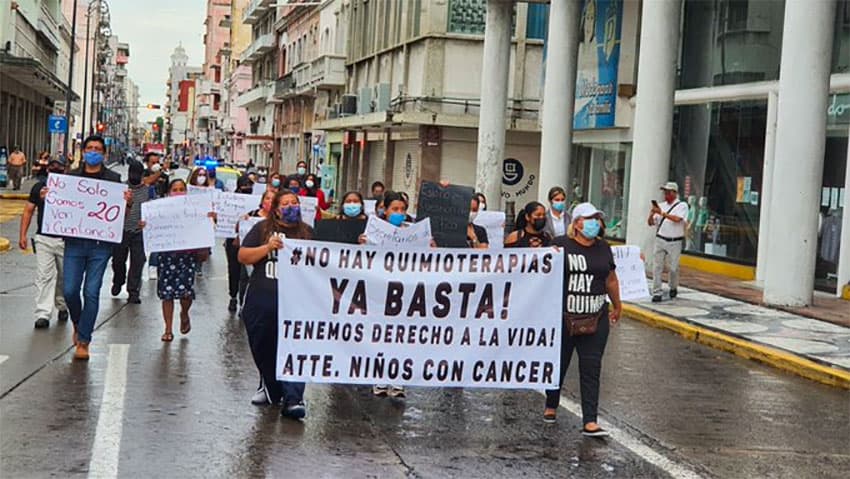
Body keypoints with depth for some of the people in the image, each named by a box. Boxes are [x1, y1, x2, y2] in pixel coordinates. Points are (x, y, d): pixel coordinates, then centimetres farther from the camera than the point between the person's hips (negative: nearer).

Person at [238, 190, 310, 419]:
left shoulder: (307, 232, 13)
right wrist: (268, 247, -13)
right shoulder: (263, 229, 7)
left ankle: (292, 399, -15)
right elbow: (243, 256, 1)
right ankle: (271, 389, 32)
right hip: (262, 301, 0)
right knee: (264, 349, 10)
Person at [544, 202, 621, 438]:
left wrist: (617, 306, 28)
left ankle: (590, 422, -4)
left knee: (591, 368, -3)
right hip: (563, 318, -3)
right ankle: (551, 406, 36)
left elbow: (611, 280, 20)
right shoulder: (560, 245, -5)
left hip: (595, 319, 3)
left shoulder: (603, 248, 9)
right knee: (559, 363, 13)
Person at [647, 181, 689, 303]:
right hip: (660, 240, 3)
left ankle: (673, 288, 29)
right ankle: (656, 293, -1)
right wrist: (652, 214, -9)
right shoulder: (661, 205, 11)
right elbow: (650, 223, 11)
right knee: (657, 267, -3)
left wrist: (662, 213, -21)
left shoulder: (682, 205, -2)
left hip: (674, 242, -3)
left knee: (674, 267, 5)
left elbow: (677, 219, -20)